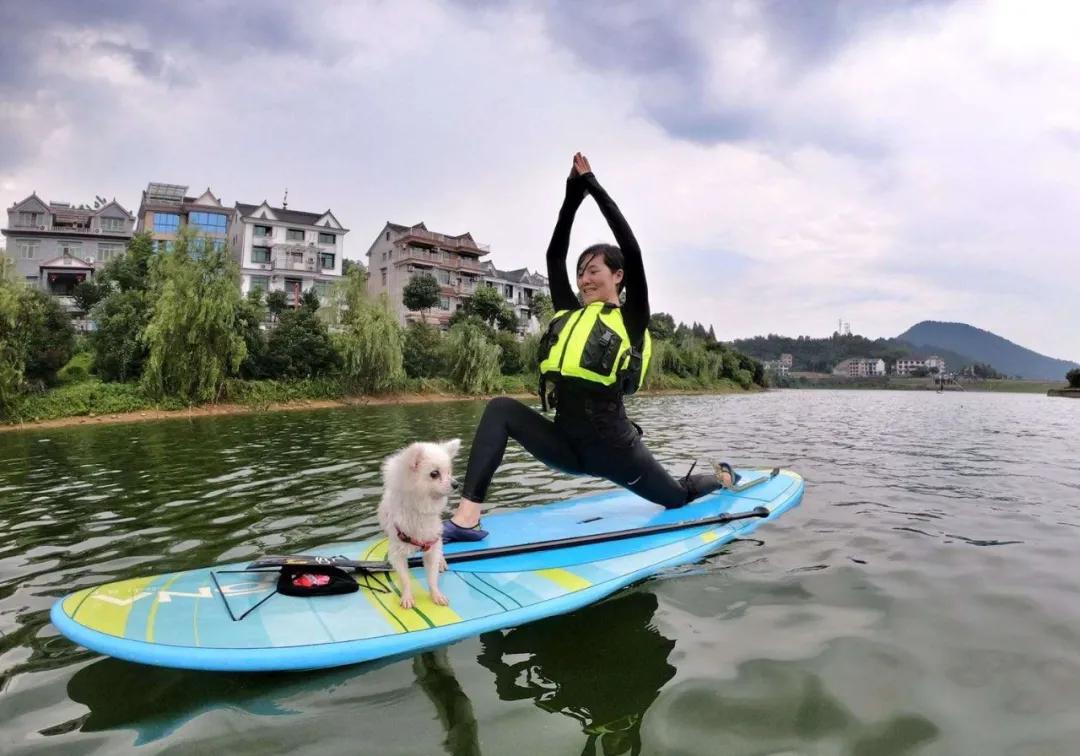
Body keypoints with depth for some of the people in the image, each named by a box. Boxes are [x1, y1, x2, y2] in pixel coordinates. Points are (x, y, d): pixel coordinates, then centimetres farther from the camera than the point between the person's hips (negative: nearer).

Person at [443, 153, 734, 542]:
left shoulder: (631, 319, -6)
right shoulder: (569, 315, 8)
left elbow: (632, 250, -14)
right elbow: (554, 255, 8)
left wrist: (593, 185, -8)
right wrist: (573, 192, 5)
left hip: (613, 449, -4)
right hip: (567, 445, 4)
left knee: (676, 497, 19)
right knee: (502, 409, -18)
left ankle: (720, 476, 55)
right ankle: (467, 516, -26)